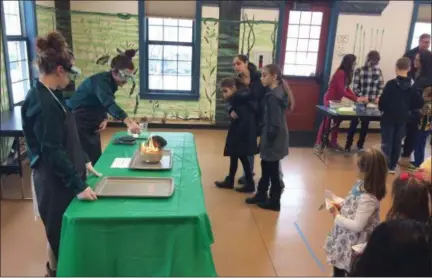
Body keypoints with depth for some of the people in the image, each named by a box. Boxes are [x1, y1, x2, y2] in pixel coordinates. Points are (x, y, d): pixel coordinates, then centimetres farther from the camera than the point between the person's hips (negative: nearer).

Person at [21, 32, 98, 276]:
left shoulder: (50, 96, 5)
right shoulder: (43, 104, -25)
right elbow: (53, 152, -25)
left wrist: (83, 160, 14)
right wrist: (78, 186, -20)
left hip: (63, 177, 9)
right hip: (54, 181, -9)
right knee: (59, 233, 9)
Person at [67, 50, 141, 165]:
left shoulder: (111, 82, 1)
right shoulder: (101, 81, -26)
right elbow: (110, 104, -44)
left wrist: (104, 120, -8)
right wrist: (129, 122, -58)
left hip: (91, 124, 9)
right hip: (77, 122, -9)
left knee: (97, 159, 9)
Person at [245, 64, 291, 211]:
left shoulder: (273, 96, -22)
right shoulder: (276, 92, 8)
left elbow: (275, 123, -24)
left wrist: (268, 138, -15)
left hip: (274, 139, -10)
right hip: (272, 137, 10)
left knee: (272, 171, 5)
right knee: (265, 167, 20)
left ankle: (274, 202, 20)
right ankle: (261, 194, 34)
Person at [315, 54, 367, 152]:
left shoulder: (346, 74, 6)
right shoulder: (340, 73, -22)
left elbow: (347, 89, 8)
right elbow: (342, 91, -25)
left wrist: (357, 98, -4)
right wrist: (356, 99, -23)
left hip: (337, 100, 9)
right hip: (330, 100, -9)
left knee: (337, 121, 11)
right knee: (326, 121, -5)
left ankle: (333, 142, 22)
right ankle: (318, 143, 3)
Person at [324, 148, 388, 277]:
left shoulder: (368, 199, -33)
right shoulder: (362, 184, -5)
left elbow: (357, 225, -28)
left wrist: (337, 217, -19)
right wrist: (341, 205, -5)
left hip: (354, 242, -9)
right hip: (345, 237, 9)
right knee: (338, 267, 29)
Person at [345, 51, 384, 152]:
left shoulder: (378, 71, 2)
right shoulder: (359, 71, -8)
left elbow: (381, 86, 7)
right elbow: (355, 87, -9)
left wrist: (378, 97, -8)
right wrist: (362, 97, -19)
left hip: (371, 102, 3)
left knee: (365, 124, 10)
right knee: (354, 123, 0)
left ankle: (360, 145, 23)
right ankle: (348, 145, 10)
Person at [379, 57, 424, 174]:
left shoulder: (391, 83, -15)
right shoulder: (412, 86, -2)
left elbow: (383, 100, -14)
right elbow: (419, 103, 0)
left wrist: (381, 107, 5)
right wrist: (407, 108, 13)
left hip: (389, 117, -4)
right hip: (402, 119, 4)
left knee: (386, 142, 4)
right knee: (397, 143, 13)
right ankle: (392, 166, 21)